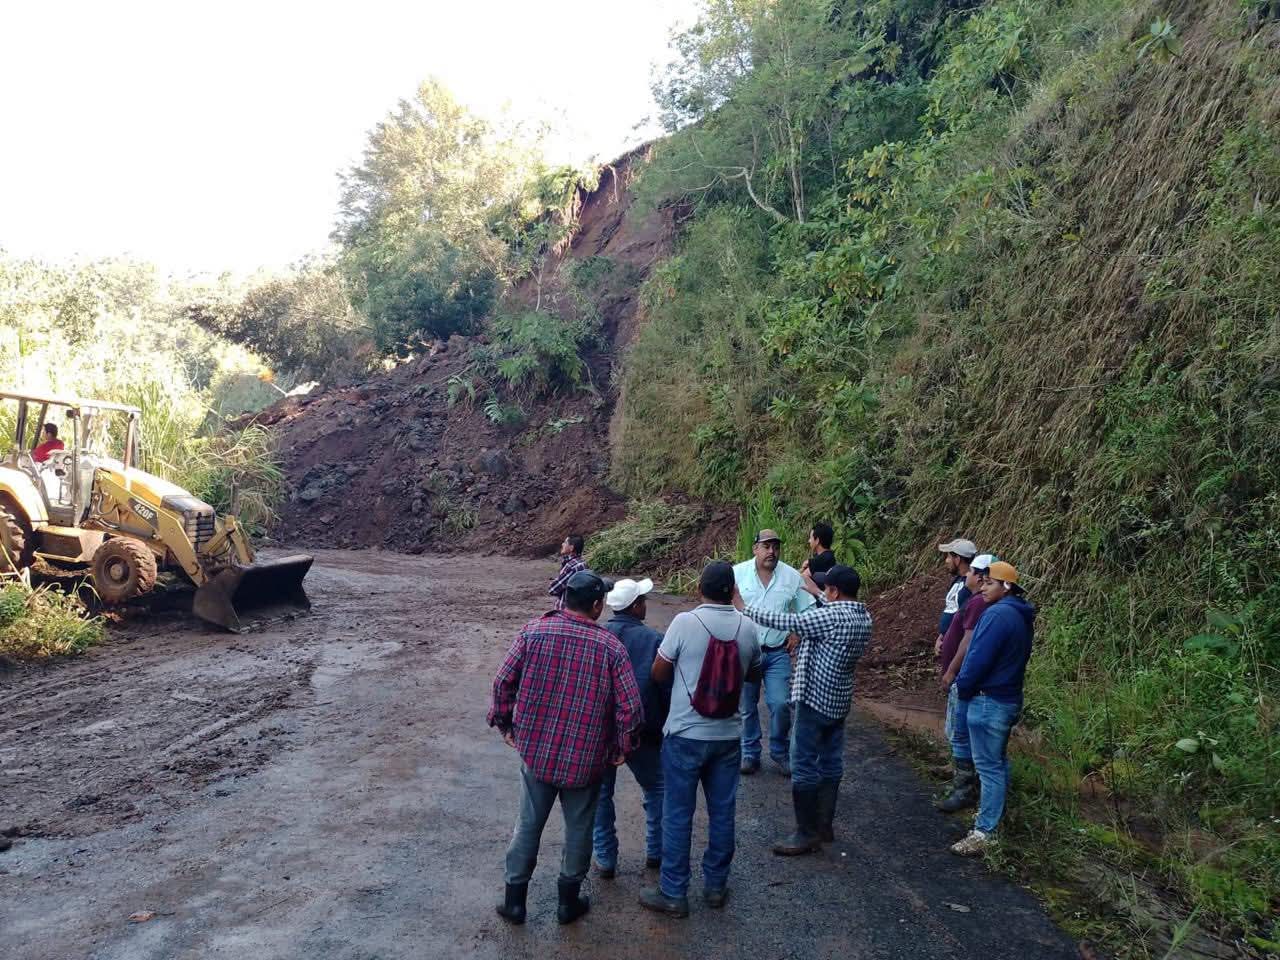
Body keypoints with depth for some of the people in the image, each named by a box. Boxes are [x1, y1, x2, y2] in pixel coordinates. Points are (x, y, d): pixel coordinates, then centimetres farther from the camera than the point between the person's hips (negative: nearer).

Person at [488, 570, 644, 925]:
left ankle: (514, 900, 27)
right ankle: (568, 902, 30)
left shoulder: (534, 632, -9)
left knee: (528, 824, 16)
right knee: (579, 828, 17)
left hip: (536, 749, 2)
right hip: (586, 757, -1)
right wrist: (622, 748, 2)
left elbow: (503, 681, -5)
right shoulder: (611, 647, -13)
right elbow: (630, 707, -14)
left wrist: (504, 723, 10)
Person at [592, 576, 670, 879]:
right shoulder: (654, 640, -11)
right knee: (655, 788, 21)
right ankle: (655, 852, 26)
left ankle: (605, 859, 19)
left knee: (600, 793, 17)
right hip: (641, 732, -1)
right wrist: (667, 728, 7)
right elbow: (667, 689, -8)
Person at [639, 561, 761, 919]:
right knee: (722, 812, 15)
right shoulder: (747, 627, -3)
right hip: (728, 736, 4)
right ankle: (715, 886, 26)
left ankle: (673, 893, 14)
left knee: (678, 815, 6)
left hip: (686, 735, -3)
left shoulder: (685, 622, -15)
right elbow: (754, 674, 12)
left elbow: (658, 673, -6)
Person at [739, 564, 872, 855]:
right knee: (831, 763, 16)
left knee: (805, 766, 0)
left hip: (814, 700, -9)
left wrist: (744, 608, -10)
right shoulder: (864, 618, 2)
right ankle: (825, 825, 26)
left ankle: (807, 834, 6)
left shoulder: (830, 616, -23)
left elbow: (782, 621, -20)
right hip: (839, 702, 9)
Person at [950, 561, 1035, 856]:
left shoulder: (998, 614, -22)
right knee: (998, 761, 19)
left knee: (988, 766, -6)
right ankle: (994, 813, 31)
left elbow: (978, 658, -23)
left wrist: (962, 688, -7)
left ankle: (985, 832, -1)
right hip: (1008, 697, 10)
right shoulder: (1021, 615, 10)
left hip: (988, 700, -10)